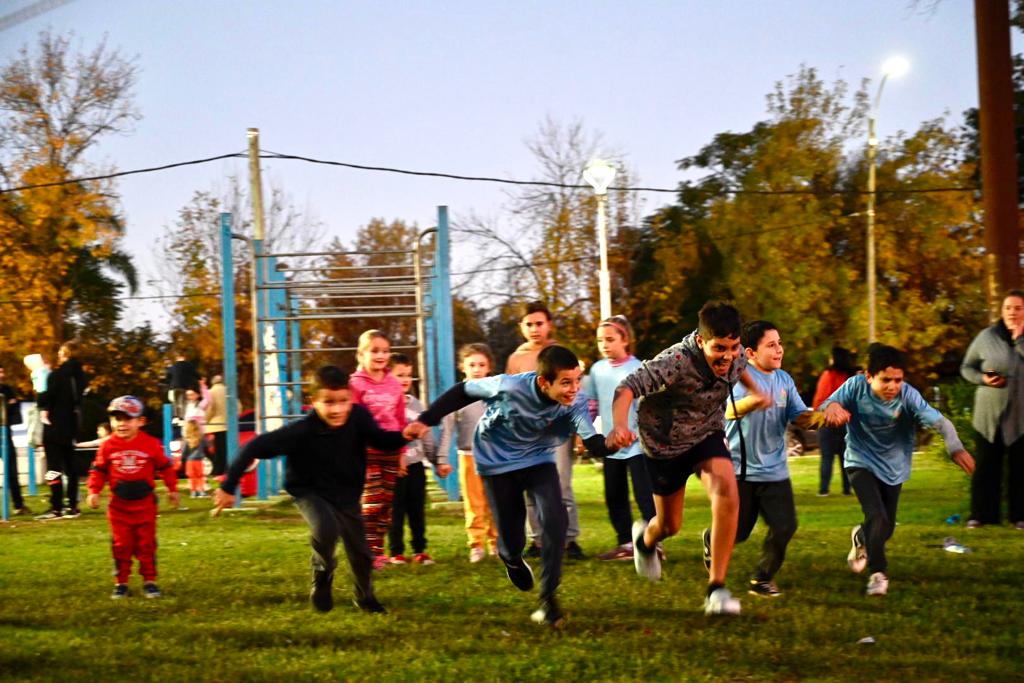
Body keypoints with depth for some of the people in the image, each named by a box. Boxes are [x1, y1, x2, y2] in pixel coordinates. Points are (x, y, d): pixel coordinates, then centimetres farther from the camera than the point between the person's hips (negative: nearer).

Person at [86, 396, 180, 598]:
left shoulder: (151, 444, -7)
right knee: (121, 545, 6)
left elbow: (166, 467, 3)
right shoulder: (108, 446, -4)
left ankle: (149, 581, 14)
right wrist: (94, 492, -8)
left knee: (146, 544, 6)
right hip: (119, 505, 1)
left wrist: (172, 489, 7)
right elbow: (98, 471, 3)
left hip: (144, 504, -1)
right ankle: (121, 583, 13)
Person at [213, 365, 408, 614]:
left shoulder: (358, 416, -23)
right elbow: (256, 447, -28)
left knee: (360, 551, 8)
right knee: (325, 529, -32)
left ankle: (365, 598, 40)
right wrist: (228, 487, -27)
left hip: (347, 494, 4)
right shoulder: (302, 431, -32)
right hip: (310, 493, -3)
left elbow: (383, 442, -9)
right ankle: (322, 577, 0)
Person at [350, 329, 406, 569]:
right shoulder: (356, 384, -5)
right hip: (367, 451, -5)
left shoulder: (394, 384, 9)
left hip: (391, 451, 5)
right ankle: (368, 553, -4)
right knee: (372, 502, -8)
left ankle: (378, 551, 15)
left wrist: (402, 452, 12)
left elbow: (401, 420, 14)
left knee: (387, 502, 7)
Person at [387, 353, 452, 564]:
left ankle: (420, 550, 18)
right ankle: (396, 552, 11)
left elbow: (427, 436, 16)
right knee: (396, 510, 2)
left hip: (416, 465, 5)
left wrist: (439, 460, 11)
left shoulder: (416, 404, 12)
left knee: (417, 509, 10)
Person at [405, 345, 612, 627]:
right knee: (511, 540, 0)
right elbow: (463, 391, -15)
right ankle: (513, 561, 41)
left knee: (555, 520, -24)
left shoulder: (576, 403, -24)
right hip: (498, 463, -2)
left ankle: (548, 598, -11)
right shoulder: (508, 387, -30)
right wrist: (426, 420, -16)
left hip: (539, 460, 2)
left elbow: (593, 443, -34)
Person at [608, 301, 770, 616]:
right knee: (670, 525, 13)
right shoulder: (676, 361, -36)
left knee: (727, 491, -28)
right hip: (666, 442, -3)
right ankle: (645, 538, 55)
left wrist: (755, 391, 17)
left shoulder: (735, 356, -16)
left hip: (708, 434, 3)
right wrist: (620, 426, -62)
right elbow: (627, 387, -46)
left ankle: (717, 588, -21)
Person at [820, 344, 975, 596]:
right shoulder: (856, 386, -21)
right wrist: (832, 407, -45)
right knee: (877, 517, -21)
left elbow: (939, 421, -32)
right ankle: (878, 572, 0)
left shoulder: (908, 395, -24)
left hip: (893, 467, 2)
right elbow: (828, 405, -19)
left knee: (886, 528, 11)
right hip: (861, 463, -2)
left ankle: (861, 538, 48)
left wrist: (955, 447, -52)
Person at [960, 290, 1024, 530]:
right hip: (989, 413, 0)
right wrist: (983, 379, -10)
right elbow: (966, 368, 7)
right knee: (987, 464, 2)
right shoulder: (987, 337, 0)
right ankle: (981, 514, 8)